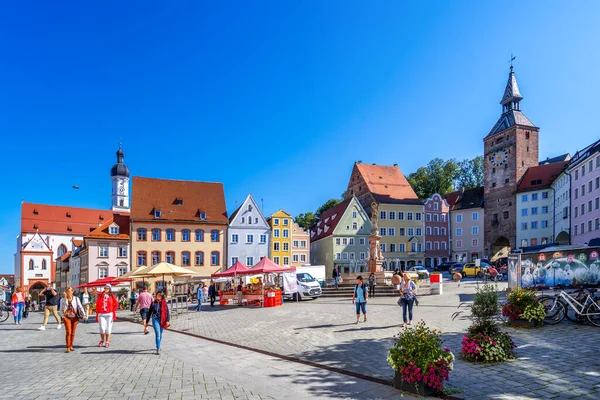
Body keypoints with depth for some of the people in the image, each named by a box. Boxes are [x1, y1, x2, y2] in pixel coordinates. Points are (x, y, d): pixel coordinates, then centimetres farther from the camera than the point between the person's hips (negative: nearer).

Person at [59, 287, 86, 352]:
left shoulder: (76, 299, 0)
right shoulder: (63, 300, 3)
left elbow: (80, 307, -7)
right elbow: (61, 310, 8)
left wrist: (84, 315, -20)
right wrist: (63, 316, -12)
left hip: (74, 318, 1)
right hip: (67, 317, -1)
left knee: (73, 333, 5)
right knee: (68, 332, -13)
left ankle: (71, 346, 18)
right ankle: (68, 348, -9)